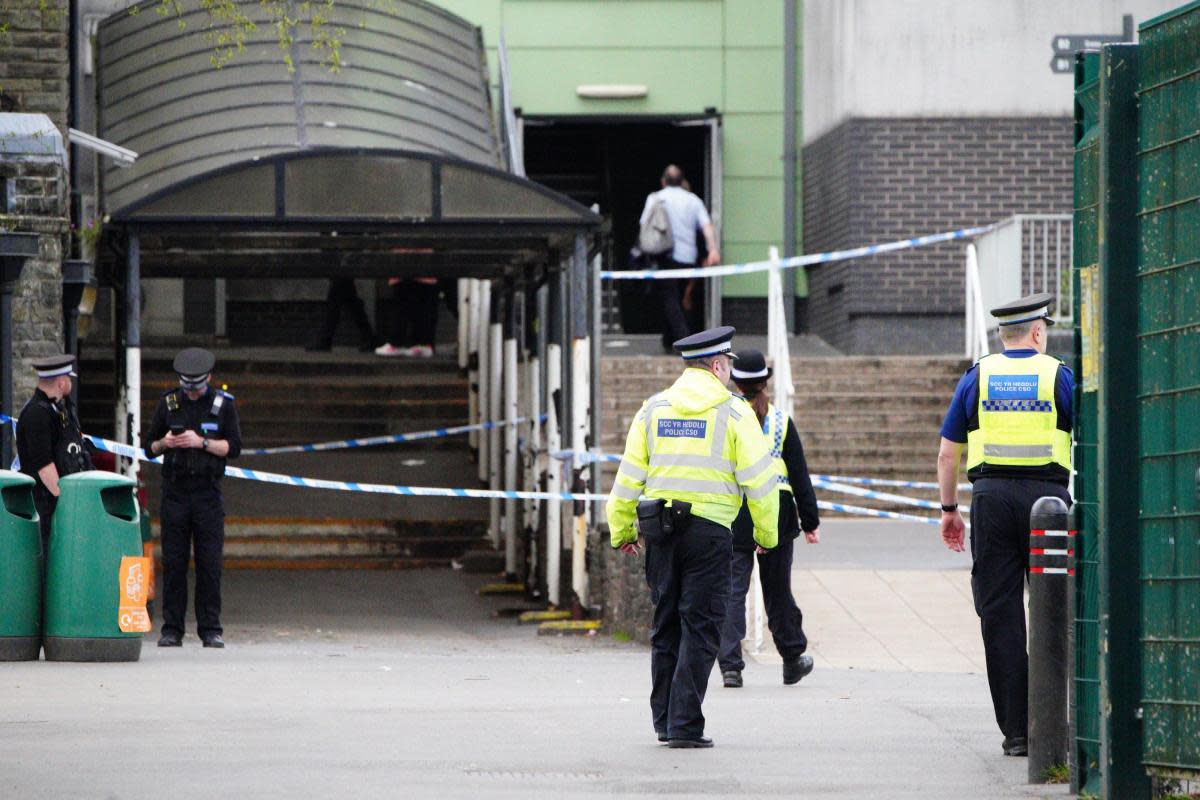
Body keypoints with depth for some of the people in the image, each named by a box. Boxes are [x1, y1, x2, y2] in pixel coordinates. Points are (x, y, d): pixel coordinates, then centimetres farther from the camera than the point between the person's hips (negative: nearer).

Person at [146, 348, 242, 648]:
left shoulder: (223, 404, 4)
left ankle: (210, 629, 1)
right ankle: (172, 629, 3)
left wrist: (202, 442, -14)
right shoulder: (168, 402, 8)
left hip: (207, 491, -1)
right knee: (173, 562, -1)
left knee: (210, 563, -3)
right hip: (175, 491, 1)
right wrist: (164, 443, -10)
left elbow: (234, 447, -1)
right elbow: (150, 448, 12)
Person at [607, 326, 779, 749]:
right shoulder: (733, 412, -4)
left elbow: (629, 475, 9)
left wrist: (621, 530, 18)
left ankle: (664, 720, 19)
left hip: (658, 527, 4)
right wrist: (766, 533, 7)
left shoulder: (653, 409, 7)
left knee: (666, 623, 15)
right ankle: (685, 725, -8)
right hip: (709, 530, -4)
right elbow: (759, 478, -5)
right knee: (700, 627, -2)